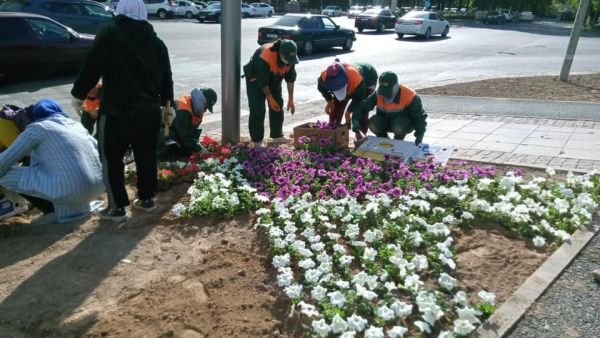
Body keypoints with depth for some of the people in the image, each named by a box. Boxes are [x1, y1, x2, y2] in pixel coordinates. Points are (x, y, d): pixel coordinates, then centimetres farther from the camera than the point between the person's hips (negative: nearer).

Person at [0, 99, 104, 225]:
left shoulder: (37, 128, 5)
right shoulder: (76, 124, 20)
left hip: (70, 190, -7)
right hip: (98, 186, 7)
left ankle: (56, 210, 4)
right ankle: (78, 205, 20)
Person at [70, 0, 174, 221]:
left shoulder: (110, 34, -6)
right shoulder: (156, 41, 10)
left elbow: (91, 67, -8)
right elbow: (166, 77, 16)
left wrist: (78, 95, 4)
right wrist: (167, 105, 26)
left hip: (117, 111, -5)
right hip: (149, 110, 6)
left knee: (111, 158, 6)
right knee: (147, 156, 16)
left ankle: (117, 207, 9)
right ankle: (147, 199, 26)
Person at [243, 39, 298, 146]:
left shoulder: (290, 57, -21)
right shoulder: (265, 58, -39)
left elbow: (290, 78, -12)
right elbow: (262, 81, -30)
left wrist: (291, 99, -12)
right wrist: (270, 99, -22)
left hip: (274, 79, 6)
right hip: (256, 79, -6)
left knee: (278, 107, 6)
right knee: (257, 109, -9)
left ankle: (277, 135, 18)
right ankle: (257, 141, -3)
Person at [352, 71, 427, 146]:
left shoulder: (409, 96, -25)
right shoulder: (378, 95, -17)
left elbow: (420, 116, -20)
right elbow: (361, 107, -16)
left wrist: (419, 135, -33)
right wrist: (356, 121, -36)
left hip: (405, 123, -3)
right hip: (385, 121, 3)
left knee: (398, 127, -37)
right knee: (373, 124, -27)